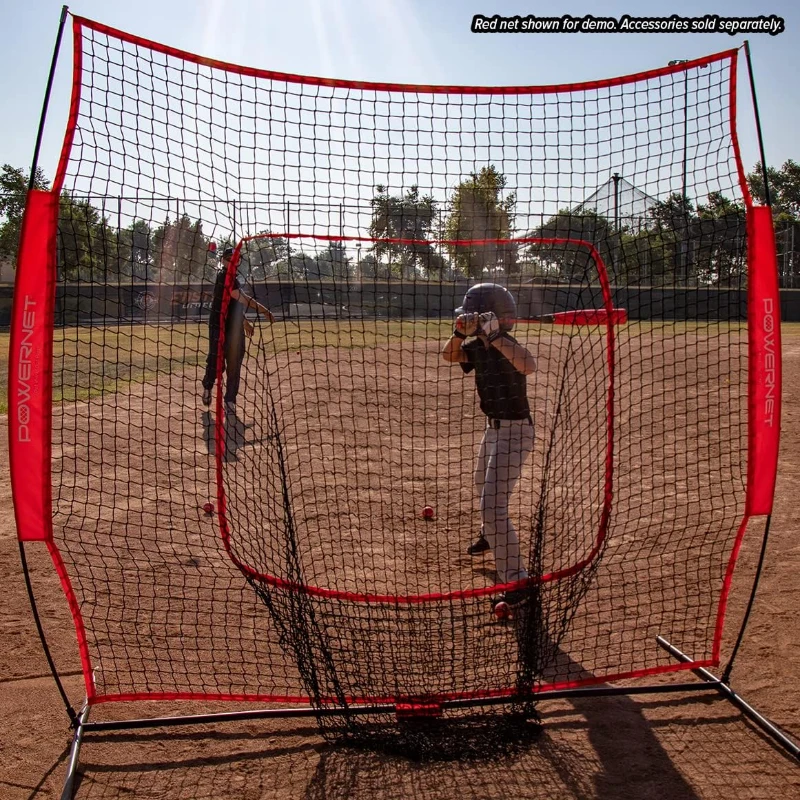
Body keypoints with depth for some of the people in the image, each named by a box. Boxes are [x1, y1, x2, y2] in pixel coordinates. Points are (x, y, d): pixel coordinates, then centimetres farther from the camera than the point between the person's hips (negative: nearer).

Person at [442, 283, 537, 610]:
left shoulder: (506, 345, -25)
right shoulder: (479, 346, -1)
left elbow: (529, 366, -44)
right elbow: (449, 356, 3)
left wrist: (493, 336, -45)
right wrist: (460, 332, -15)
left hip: (514, 431, -10)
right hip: (494, 427, 10)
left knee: (493, 505, -18)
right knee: (483, 485, 32)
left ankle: (517, 582, -12)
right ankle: (490, 536, 60)